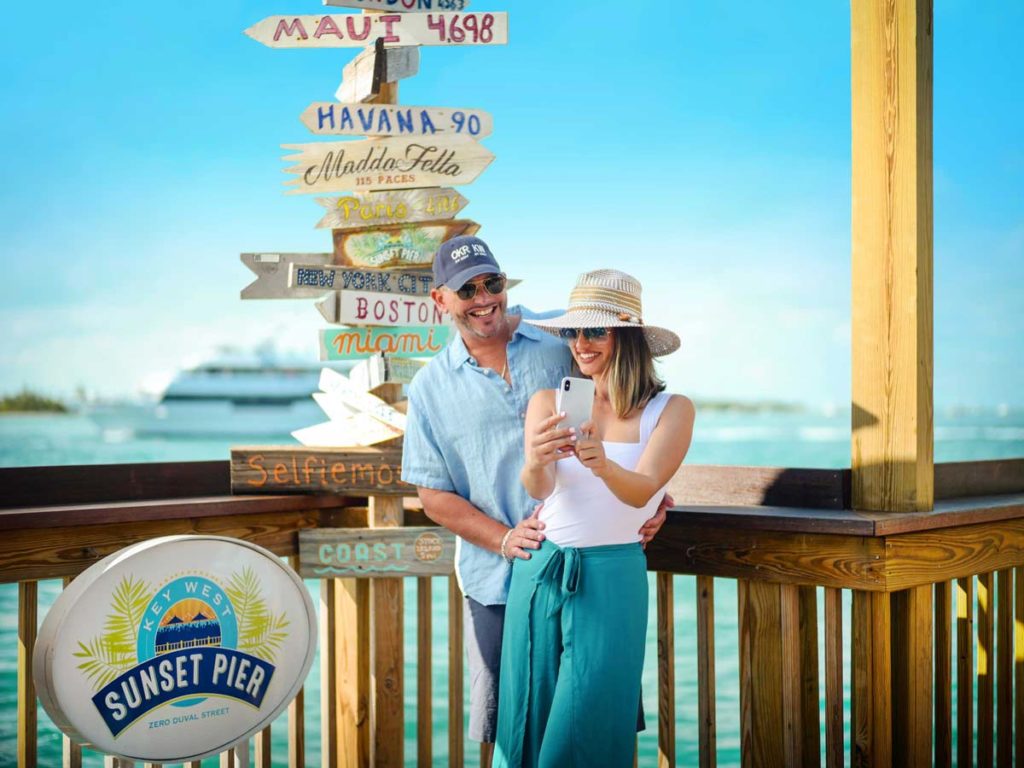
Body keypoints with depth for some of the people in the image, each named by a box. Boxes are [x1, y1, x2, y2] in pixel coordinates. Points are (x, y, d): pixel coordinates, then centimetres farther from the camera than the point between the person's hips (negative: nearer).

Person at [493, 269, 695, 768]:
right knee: (527, 722, 11)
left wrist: (603, 465, -36)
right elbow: (537, 488, -11)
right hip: (538, 572, 3)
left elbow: (641, 491, -15)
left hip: (611, 578, -2)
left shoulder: (670, 409, -3)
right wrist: (536, 463, -34)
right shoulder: (548, 402, 3)